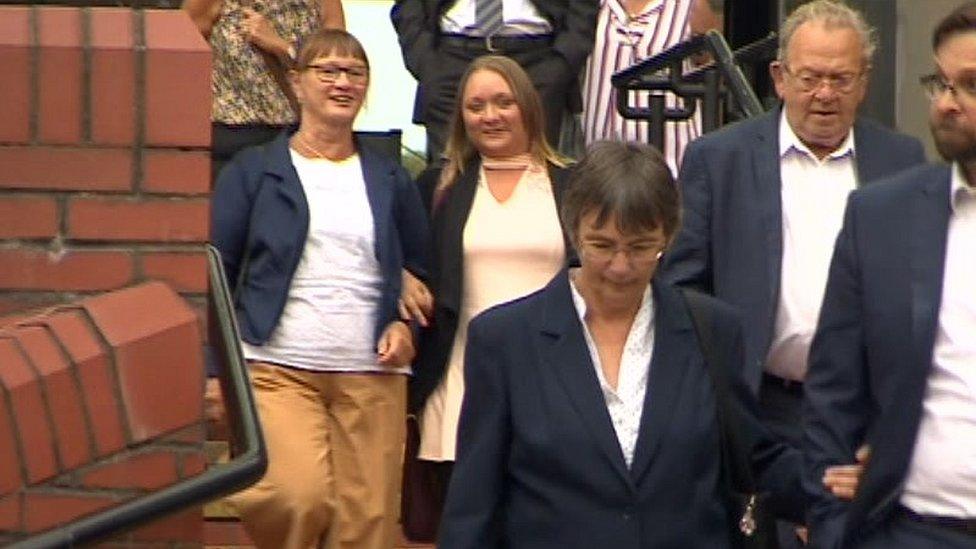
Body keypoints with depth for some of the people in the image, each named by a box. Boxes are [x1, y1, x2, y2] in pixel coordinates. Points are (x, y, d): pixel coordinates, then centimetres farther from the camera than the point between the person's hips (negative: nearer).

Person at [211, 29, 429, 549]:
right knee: (300, 497, -24)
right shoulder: (253, 171, 7)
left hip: (372, 375, 3)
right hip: (279, 369, -3)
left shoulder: (391, 181, 15)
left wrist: (406, 326, 1)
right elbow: (216, 275, 5)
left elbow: (421, 273, 22)